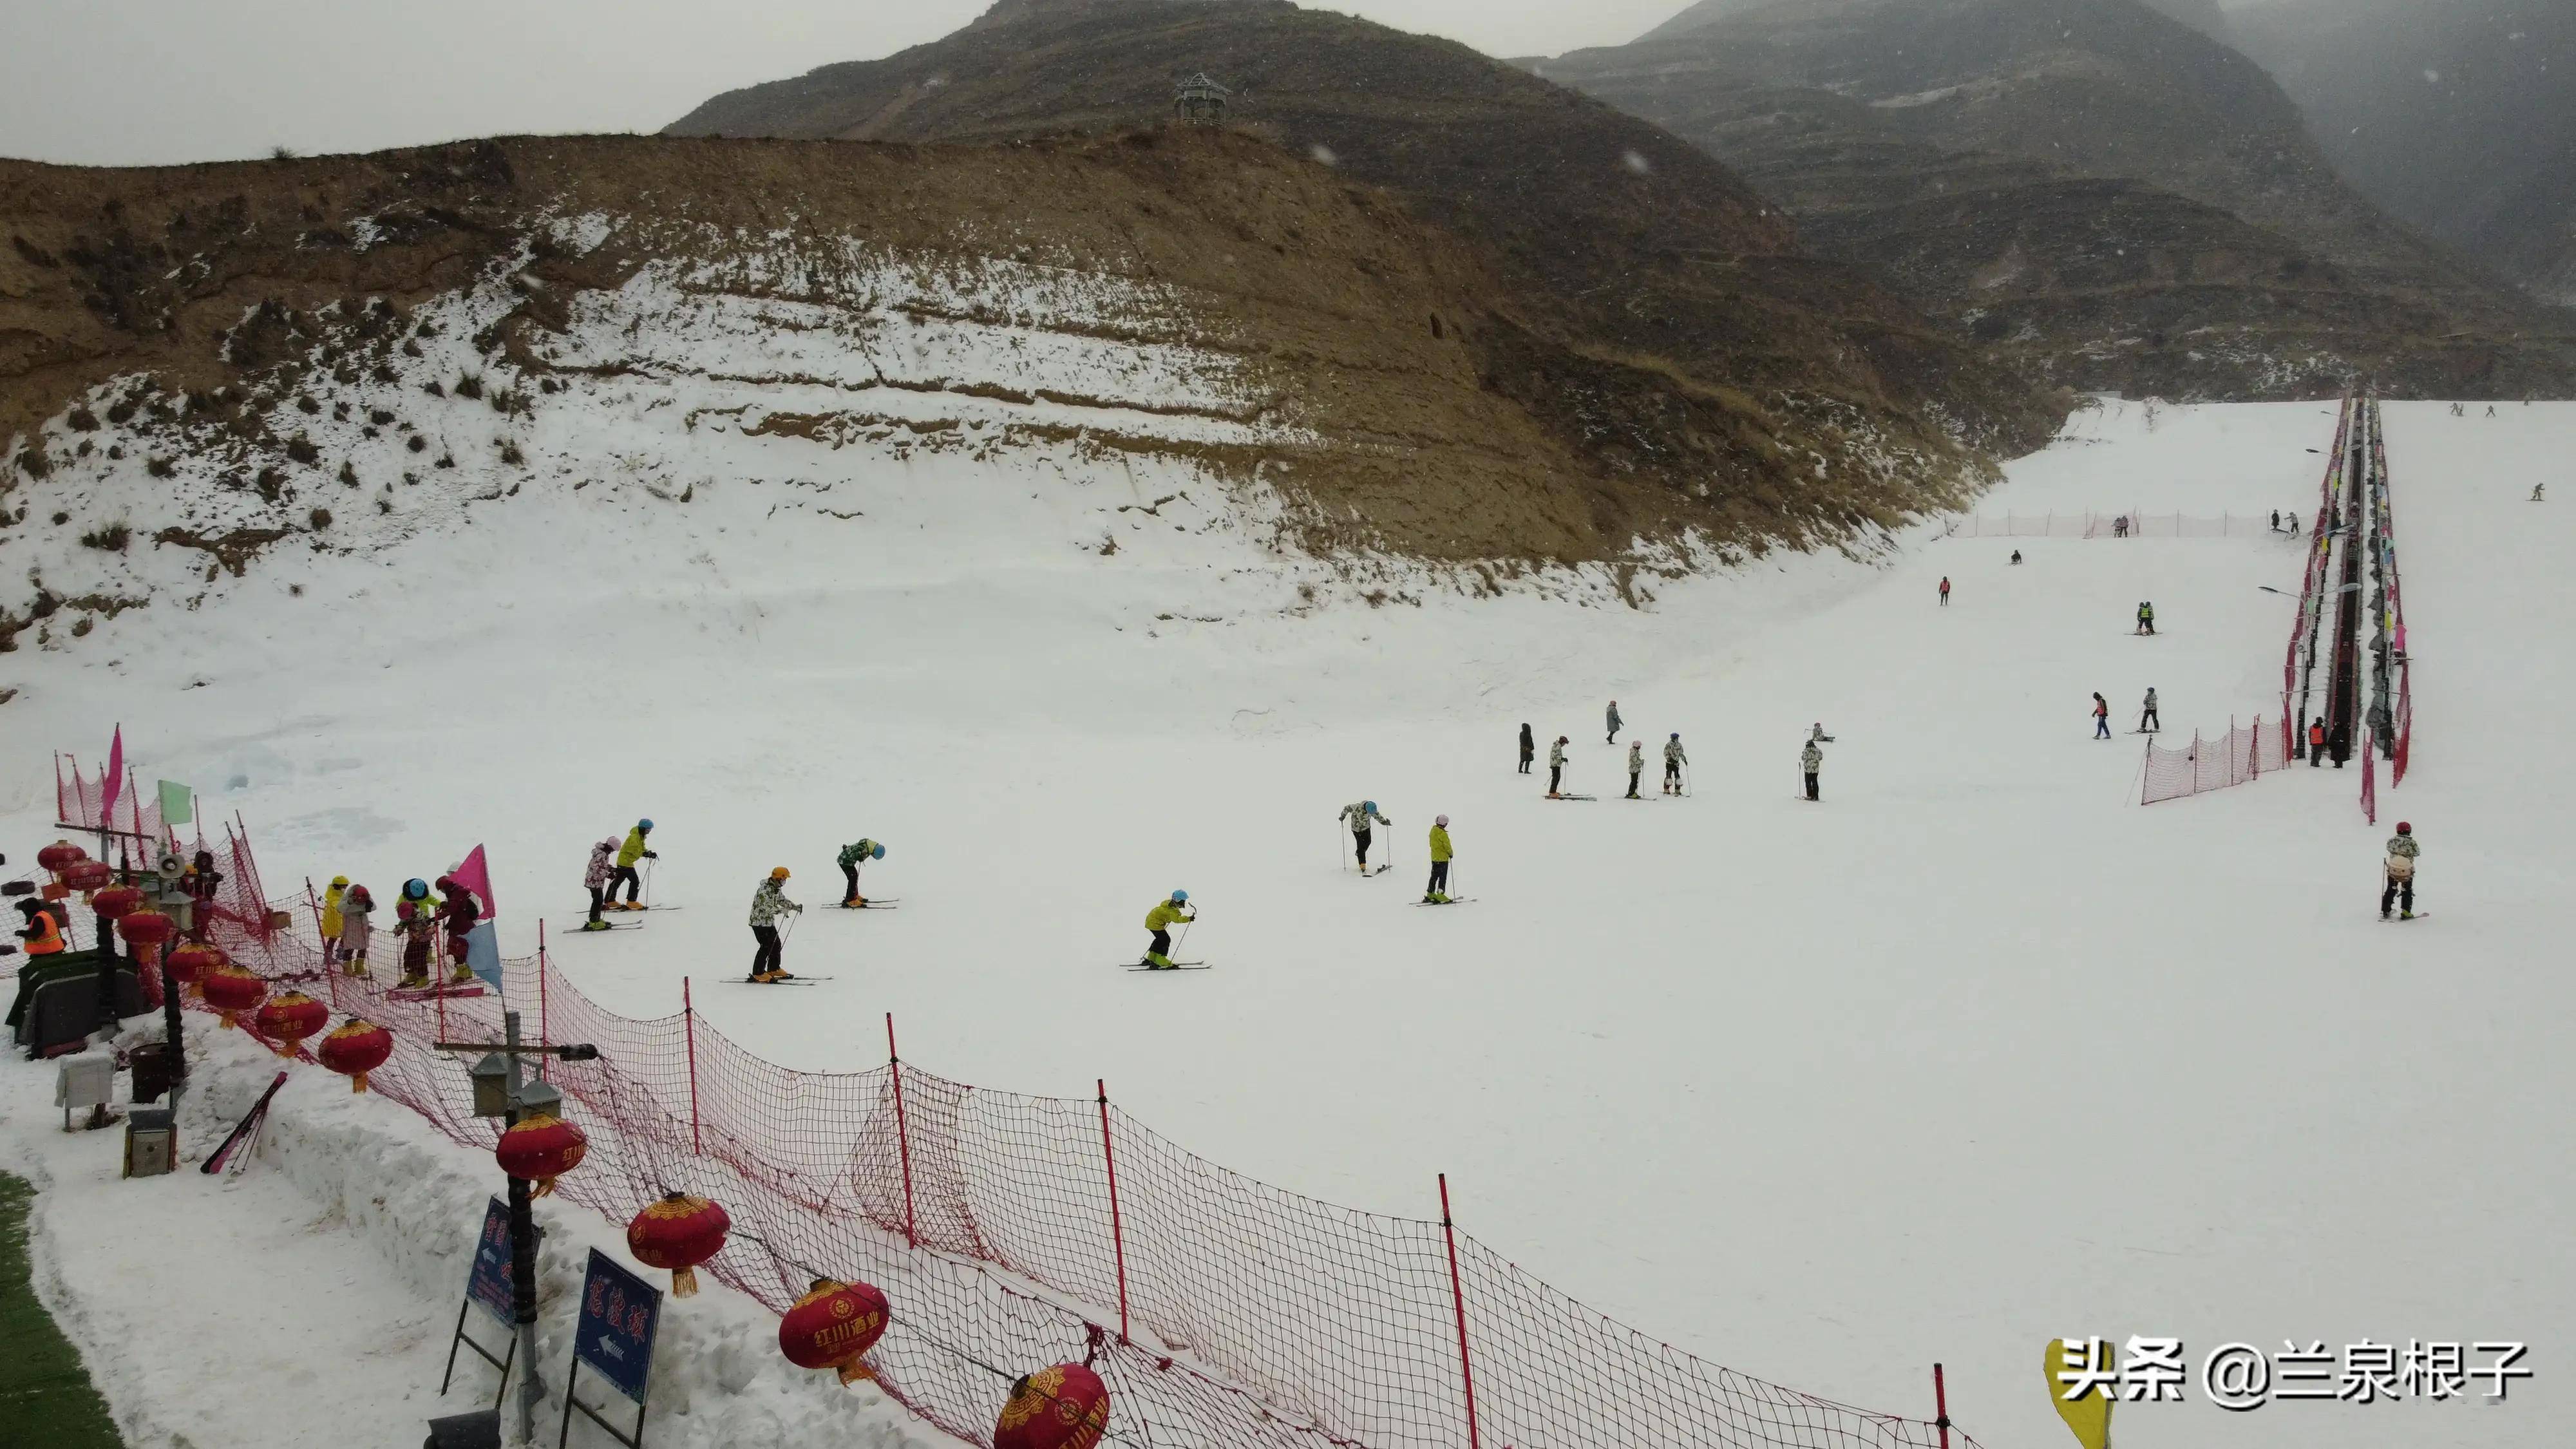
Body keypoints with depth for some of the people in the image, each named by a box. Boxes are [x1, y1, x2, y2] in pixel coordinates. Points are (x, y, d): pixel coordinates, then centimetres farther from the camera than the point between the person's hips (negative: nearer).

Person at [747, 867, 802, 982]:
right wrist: (782, 911, -33)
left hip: (769, 922, 10)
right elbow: (767, 908, -31)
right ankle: (758, 973, -5)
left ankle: (774, 969, 27)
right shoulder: (764, 890, -23)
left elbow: (783, 900, 19)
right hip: (759, 922, -10)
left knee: (777, 945, 13)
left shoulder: (777, 889, 8)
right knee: (766, 946, -11)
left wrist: (795, 907, 5)